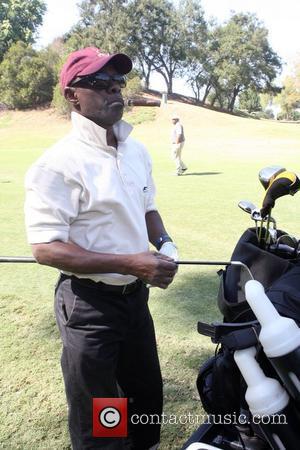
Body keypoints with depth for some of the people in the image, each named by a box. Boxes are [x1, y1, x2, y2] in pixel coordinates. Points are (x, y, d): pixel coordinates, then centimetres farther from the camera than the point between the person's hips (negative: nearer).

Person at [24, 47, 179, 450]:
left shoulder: (137, 151, 4)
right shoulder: (58, 164, -21)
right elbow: (46, 248, -23)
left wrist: (163, 243, -4)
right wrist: (130, 263, -28)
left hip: (135, 294, 7)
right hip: (89, 303, -7)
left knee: (147, 392, 27)